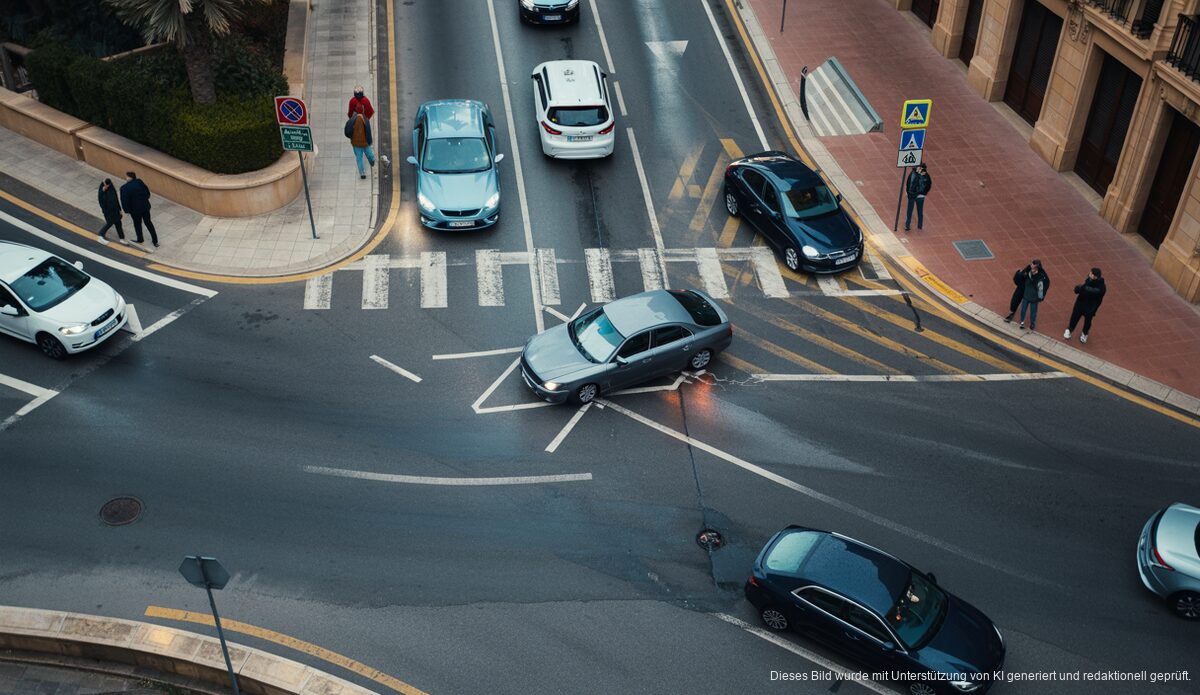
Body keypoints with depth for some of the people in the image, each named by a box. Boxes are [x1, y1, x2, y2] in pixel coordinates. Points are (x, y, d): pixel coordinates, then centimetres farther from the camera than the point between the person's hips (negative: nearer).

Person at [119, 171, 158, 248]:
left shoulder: (124, 188, -18)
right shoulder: (139, 182, -7)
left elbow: (125, 201, -16)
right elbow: (147, 192, 0)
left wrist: (127, 210, -1)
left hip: (135, 210, -4)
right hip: (145, 206, 4)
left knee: (137, 224, 18)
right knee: (148, 223, 17)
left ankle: (140, 240, 36)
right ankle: (155, 241, 21)